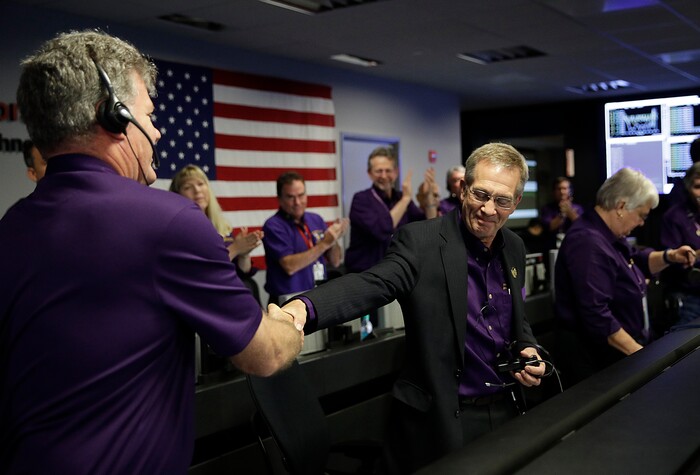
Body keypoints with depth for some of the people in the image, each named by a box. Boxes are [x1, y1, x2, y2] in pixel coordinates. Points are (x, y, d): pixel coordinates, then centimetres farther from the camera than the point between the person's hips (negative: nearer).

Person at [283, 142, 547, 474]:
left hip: (505, 410, 6)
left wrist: (527, 349, -2)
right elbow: (374, 284, -33)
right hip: (440, 420, -6)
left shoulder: (515, 248, 5)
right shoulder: (421, 241, -15)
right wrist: (305, 307, -51)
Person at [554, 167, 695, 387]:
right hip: (595, 363, -10)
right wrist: (640, 354, -26)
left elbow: (637, 262, 28)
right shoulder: (588, 243, -26)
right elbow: (596, 315, -31)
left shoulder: (611, 236, 8)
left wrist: (668, 256, 8)